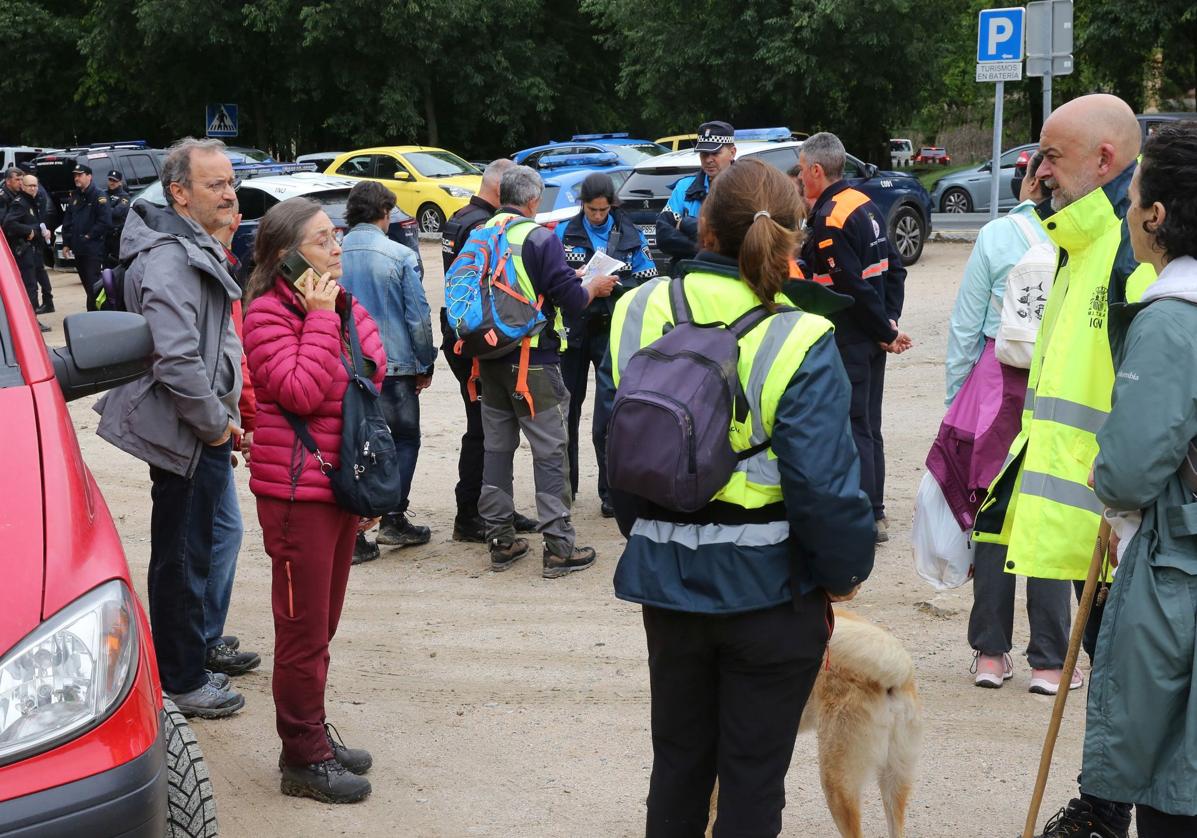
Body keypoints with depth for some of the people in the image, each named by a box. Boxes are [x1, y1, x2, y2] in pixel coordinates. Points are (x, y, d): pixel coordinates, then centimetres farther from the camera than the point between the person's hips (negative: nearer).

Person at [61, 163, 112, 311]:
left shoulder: (98, 197, -8)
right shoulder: (74, 197, 15)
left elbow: (105, 222, -16)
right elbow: (67, 222, 17)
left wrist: (89, 236, -14)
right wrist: (66, 243, 10)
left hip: (93, 249, -8)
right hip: (78, 249, 8)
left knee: (93, 284, -10)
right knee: (86, 283, 13)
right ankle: (94, 309, 22)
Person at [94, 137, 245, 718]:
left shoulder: (196, 249, 14)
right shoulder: (170, 261, -21)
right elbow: (176, 362, -29)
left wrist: (224, 418, 19)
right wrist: (216, 424, -17)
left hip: (202, 432, 10)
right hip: (187, 437, -10)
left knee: (184, 555, 19)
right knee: (182, 558, 2)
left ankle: (186, 664, 32)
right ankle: (182, 683, 13)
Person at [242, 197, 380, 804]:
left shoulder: (346, 309, 11)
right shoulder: (268, 314, -12)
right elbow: (300, 392, -25)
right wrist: (320, 319, -20)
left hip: (343, 486, 8)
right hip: (296, 492, -7)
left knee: (322, 623, 16)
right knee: (304, 629, 0)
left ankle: (314, 733, 28)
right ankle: (303, 758, 10)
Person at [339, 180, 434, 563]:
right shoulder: (400, 256, -9)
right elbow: (418, 316, -7)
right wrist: (426, 364, 5)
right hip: (394, 365, -3)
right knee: (405, 440, 14)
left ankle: (352, 535, 5)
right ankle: (393, 519, 8)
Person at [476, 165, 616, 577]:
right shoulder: (540, 238, -13)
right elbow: (571, 299, -14)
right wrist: (595, 287, 8)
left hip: (489, 359, 6)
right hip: (532, 361, -6)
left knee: (497, 448, 13)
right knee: (550, 451, 0)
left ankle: (500, 541, 19)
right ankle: (559, 548, 0)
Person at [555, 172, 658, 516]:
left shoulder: (630, 235, 3)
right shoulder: (565, 233, 4)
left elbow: (648, 282, 1)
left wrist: (617, 284, -17)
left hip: (612, 332, -2)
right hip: (573, 330, 2)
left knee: (608, 419, -8)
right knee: (566, 410, 12)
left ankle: (612, 492, -1)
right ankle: (565, 484, 27)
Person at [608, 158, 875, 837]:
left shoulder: (639, 313, -3)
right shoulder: (797, 343, -19)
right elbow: (824, 485, -22)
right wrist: (847, 570, -4)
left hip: (666, 577, 4)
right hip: (768, 587, -4)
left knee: (679, 756, 21)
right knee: (754, 770, 11)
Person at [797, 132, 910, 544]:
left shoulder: (829, 220, -19)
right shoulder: (864, 204, 10)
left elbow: (855, 288, -21)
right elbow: (894, 267, 13)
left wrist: (886, 332, -11)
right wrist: (890, 321, 7)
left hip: (848, 341, -9)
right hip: (872, 339, 9)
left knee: (852, 429, -3)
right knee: (867, 427, 16)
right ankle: (875, 513, 24)